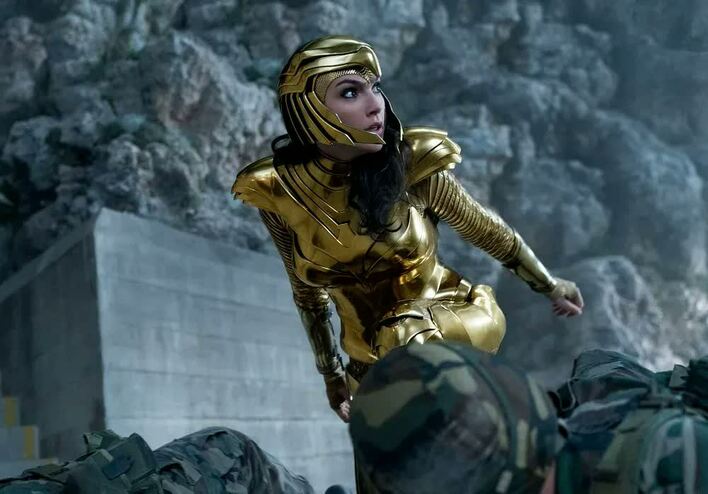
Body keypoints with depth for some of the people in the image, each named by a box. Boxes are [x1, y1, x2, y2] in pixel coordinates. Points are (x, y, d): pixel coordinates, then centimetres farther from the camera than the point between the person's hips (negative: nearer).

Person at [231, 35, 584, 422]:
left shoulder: (413, 165, -22)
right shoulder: (277, 193, -16)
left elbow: (486, 230, -3)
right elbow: (307, 292, 1)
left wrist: (550, 286, 10)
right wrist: (331, 375, 10)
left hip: (454, 322, -3)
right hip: (373, 363, 3)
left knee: (410, 335, -32)